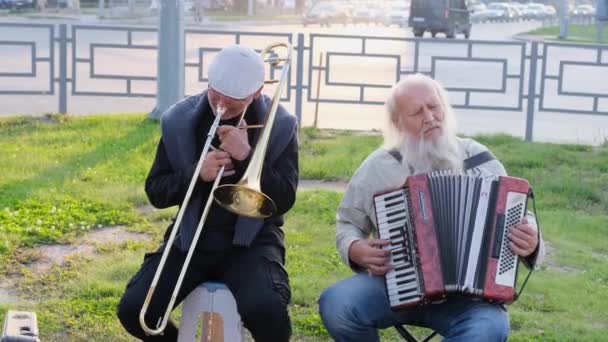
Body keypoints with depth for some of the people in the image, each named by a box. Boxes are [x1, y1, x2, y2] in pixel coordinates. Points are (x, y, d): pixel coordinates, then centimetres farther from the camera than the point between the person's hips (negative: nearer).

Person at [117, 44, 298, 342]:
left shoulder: (279, 127, -4)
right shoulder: (179, 121, 1)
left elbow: (284, 201, -9)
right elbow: (156, 193, 2)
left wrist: (248, 157, -23)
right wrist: (197, 173, -17)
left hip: (251, 241, -2)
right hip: (191, 238, 3)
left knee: (265, 311, -32)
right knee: (133, 309, -16)